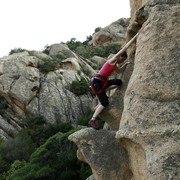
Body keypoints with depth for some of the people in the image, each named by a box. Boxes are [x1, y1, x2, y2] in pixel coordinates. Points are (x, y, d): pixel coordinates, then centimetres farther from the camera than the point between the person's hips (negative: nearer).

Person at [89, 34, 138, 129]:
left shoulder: (114, 64, 18)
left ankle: (102, 92, 12)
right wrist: (135, 37, -7)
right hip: (97, 82, -9)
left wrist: (125, 64, 24)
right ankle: (92, 120, -5)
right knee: (105, 103, -11)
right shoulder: (113, 59, -7)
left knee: (119, 82, 5)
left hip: (102, 82, 9)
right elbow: (125, 48, -10)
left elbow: (119, 71, 37)